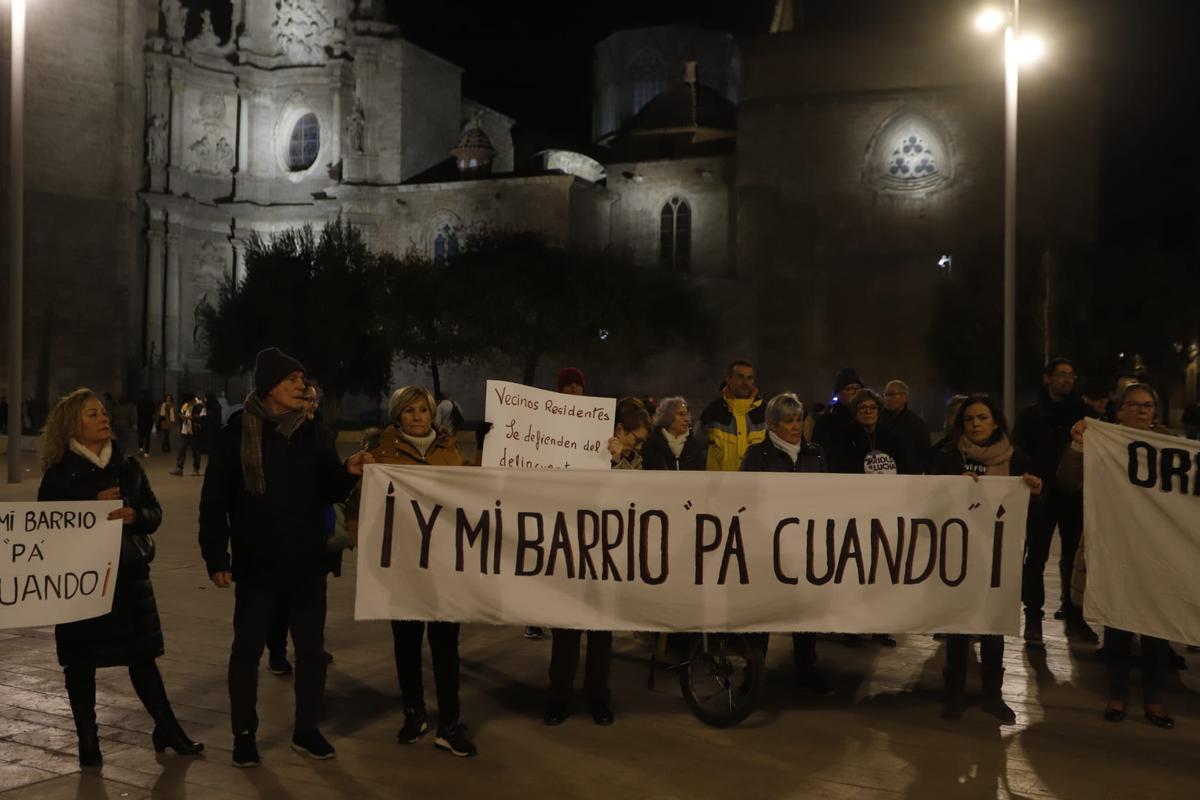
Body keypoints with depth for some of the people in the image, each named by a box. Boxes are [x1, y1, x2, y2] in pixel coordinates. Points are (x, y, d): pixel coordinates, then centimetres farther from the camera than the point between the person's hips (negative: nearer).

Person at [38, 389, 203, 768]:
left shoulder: (127, 467, 7)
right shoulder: (60, 474, -4)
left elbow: (155, 513, 6)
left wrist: (134, 514, -15)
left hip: (130, 574, 3)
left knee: (143, 657, 9)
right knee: (81, 662, 7)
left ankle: (167, 730, 21)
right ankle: (88, 741, 21)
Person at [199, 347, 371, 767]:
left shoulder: (312, 435, 4)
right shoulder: (236, 433, -7)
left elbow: (328, 494, 9)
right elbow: (215, 501, -8)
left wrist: (348, 472, -12)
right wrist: (216, 558, -13)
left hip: (307, 563, 4)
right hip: (257, 564, -3)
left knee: (311, 647, 10)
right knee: (247, 648, 8)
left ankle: (306, 730, 26)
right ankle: (244, 734, 24)